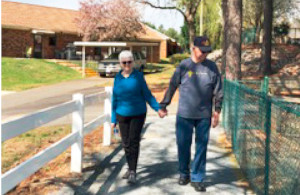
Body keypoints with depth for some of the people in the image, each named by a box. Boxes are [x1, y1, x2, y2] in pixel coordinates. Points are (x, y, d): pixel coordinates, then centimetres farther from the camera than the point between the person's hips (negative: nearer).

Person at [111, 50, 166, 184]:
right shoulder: (118, 78, 4)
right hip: (122, 115, 3)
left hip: (137, 114, -3)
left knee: (133, 142, -9)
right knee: (125, 143, 6)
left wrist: (158, 109, -12)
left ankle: (133, 172, -7)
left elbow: (147, 94, -1)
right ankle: (130, 168, 23)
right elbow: (115, 99, 8)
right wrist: (113, 119, 9)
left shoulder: (138, 76, -3)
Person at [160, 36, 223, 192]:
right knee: (183, 145, 8)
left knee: (201, 147, 4)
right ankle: (184, 174, 28)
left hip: (204, 116, 1)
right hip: (184, 115, 0)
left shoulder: (212, 67, 2)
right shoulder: (183, 66, -1)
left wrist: (217, 112, 1)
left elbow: (218, 92, 5)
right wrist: (163, 105, 6)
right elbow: (172, 87, 5)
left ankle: (197, 178, 16)